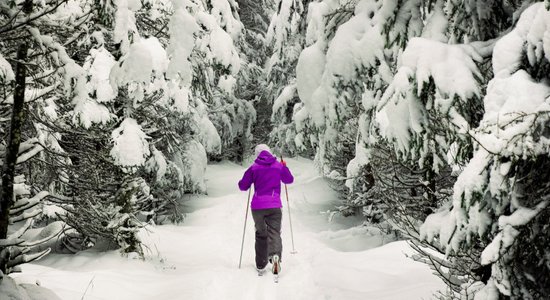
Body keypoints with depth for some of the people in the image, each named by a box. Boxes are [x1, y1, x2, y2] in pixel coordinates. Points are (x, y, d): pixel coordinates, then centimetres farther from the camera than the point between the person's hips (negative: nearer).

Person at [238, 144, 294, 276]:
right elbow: (289, 180, 18)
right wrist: (284, 167, 33)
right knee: (274, 233, -1)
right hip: (274, 206, -1)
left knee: (260, 234, 15)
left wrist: (251, 178, 22)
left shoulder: (254, 168, 1)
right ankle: (275, 255, -31)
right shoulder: (279, 166, 4)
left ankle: (261, 265, 16)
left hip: (257, 207, 1)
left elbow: (243, 186, 3)